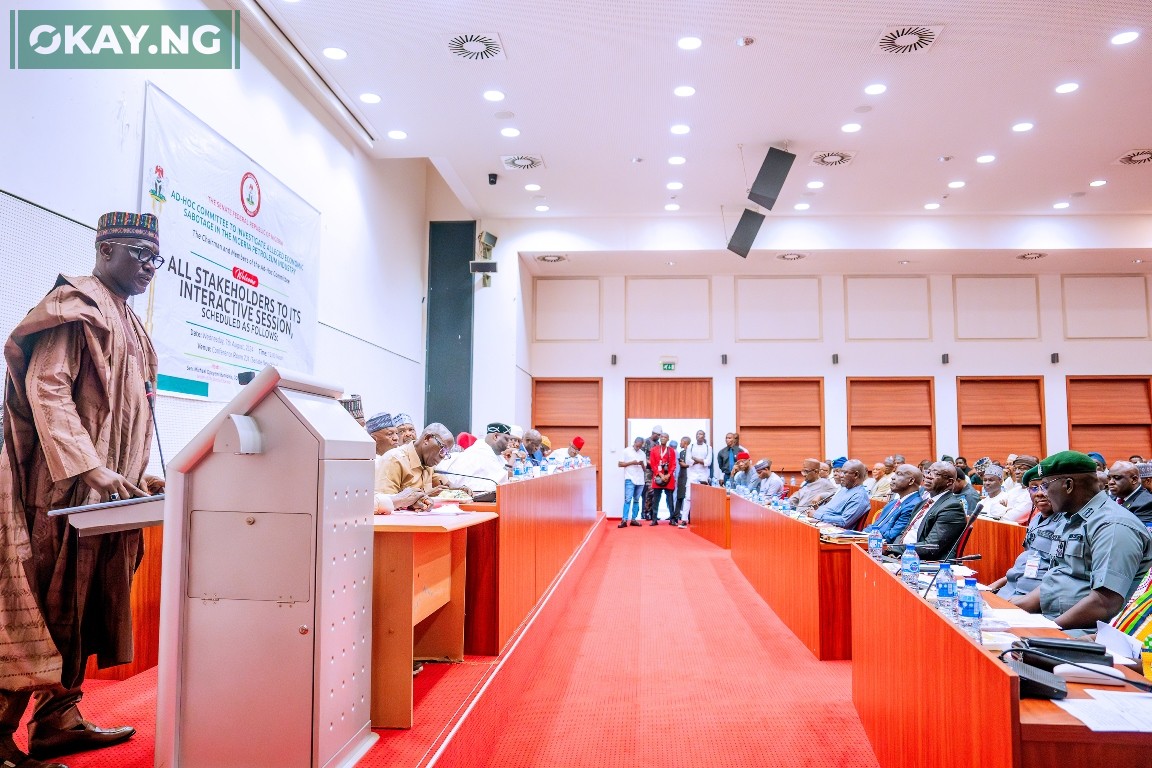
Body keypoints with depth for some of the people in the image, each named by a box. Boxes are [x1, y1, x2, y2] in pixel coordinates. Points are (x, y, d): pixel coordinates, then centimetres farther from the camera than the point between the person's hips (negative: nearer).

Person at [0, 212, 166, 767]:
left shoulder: (127, 323, 20)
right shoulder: (76, 305, -6)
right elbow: (45, 387, -17)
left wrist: (138, 476, 14)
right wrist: (88, 468, -25)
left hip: (106, 489, 9)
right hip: (65, 486, -9)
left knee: (86, 605, 10)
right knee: (48, 603, -7)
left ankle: (59, 720, 19)